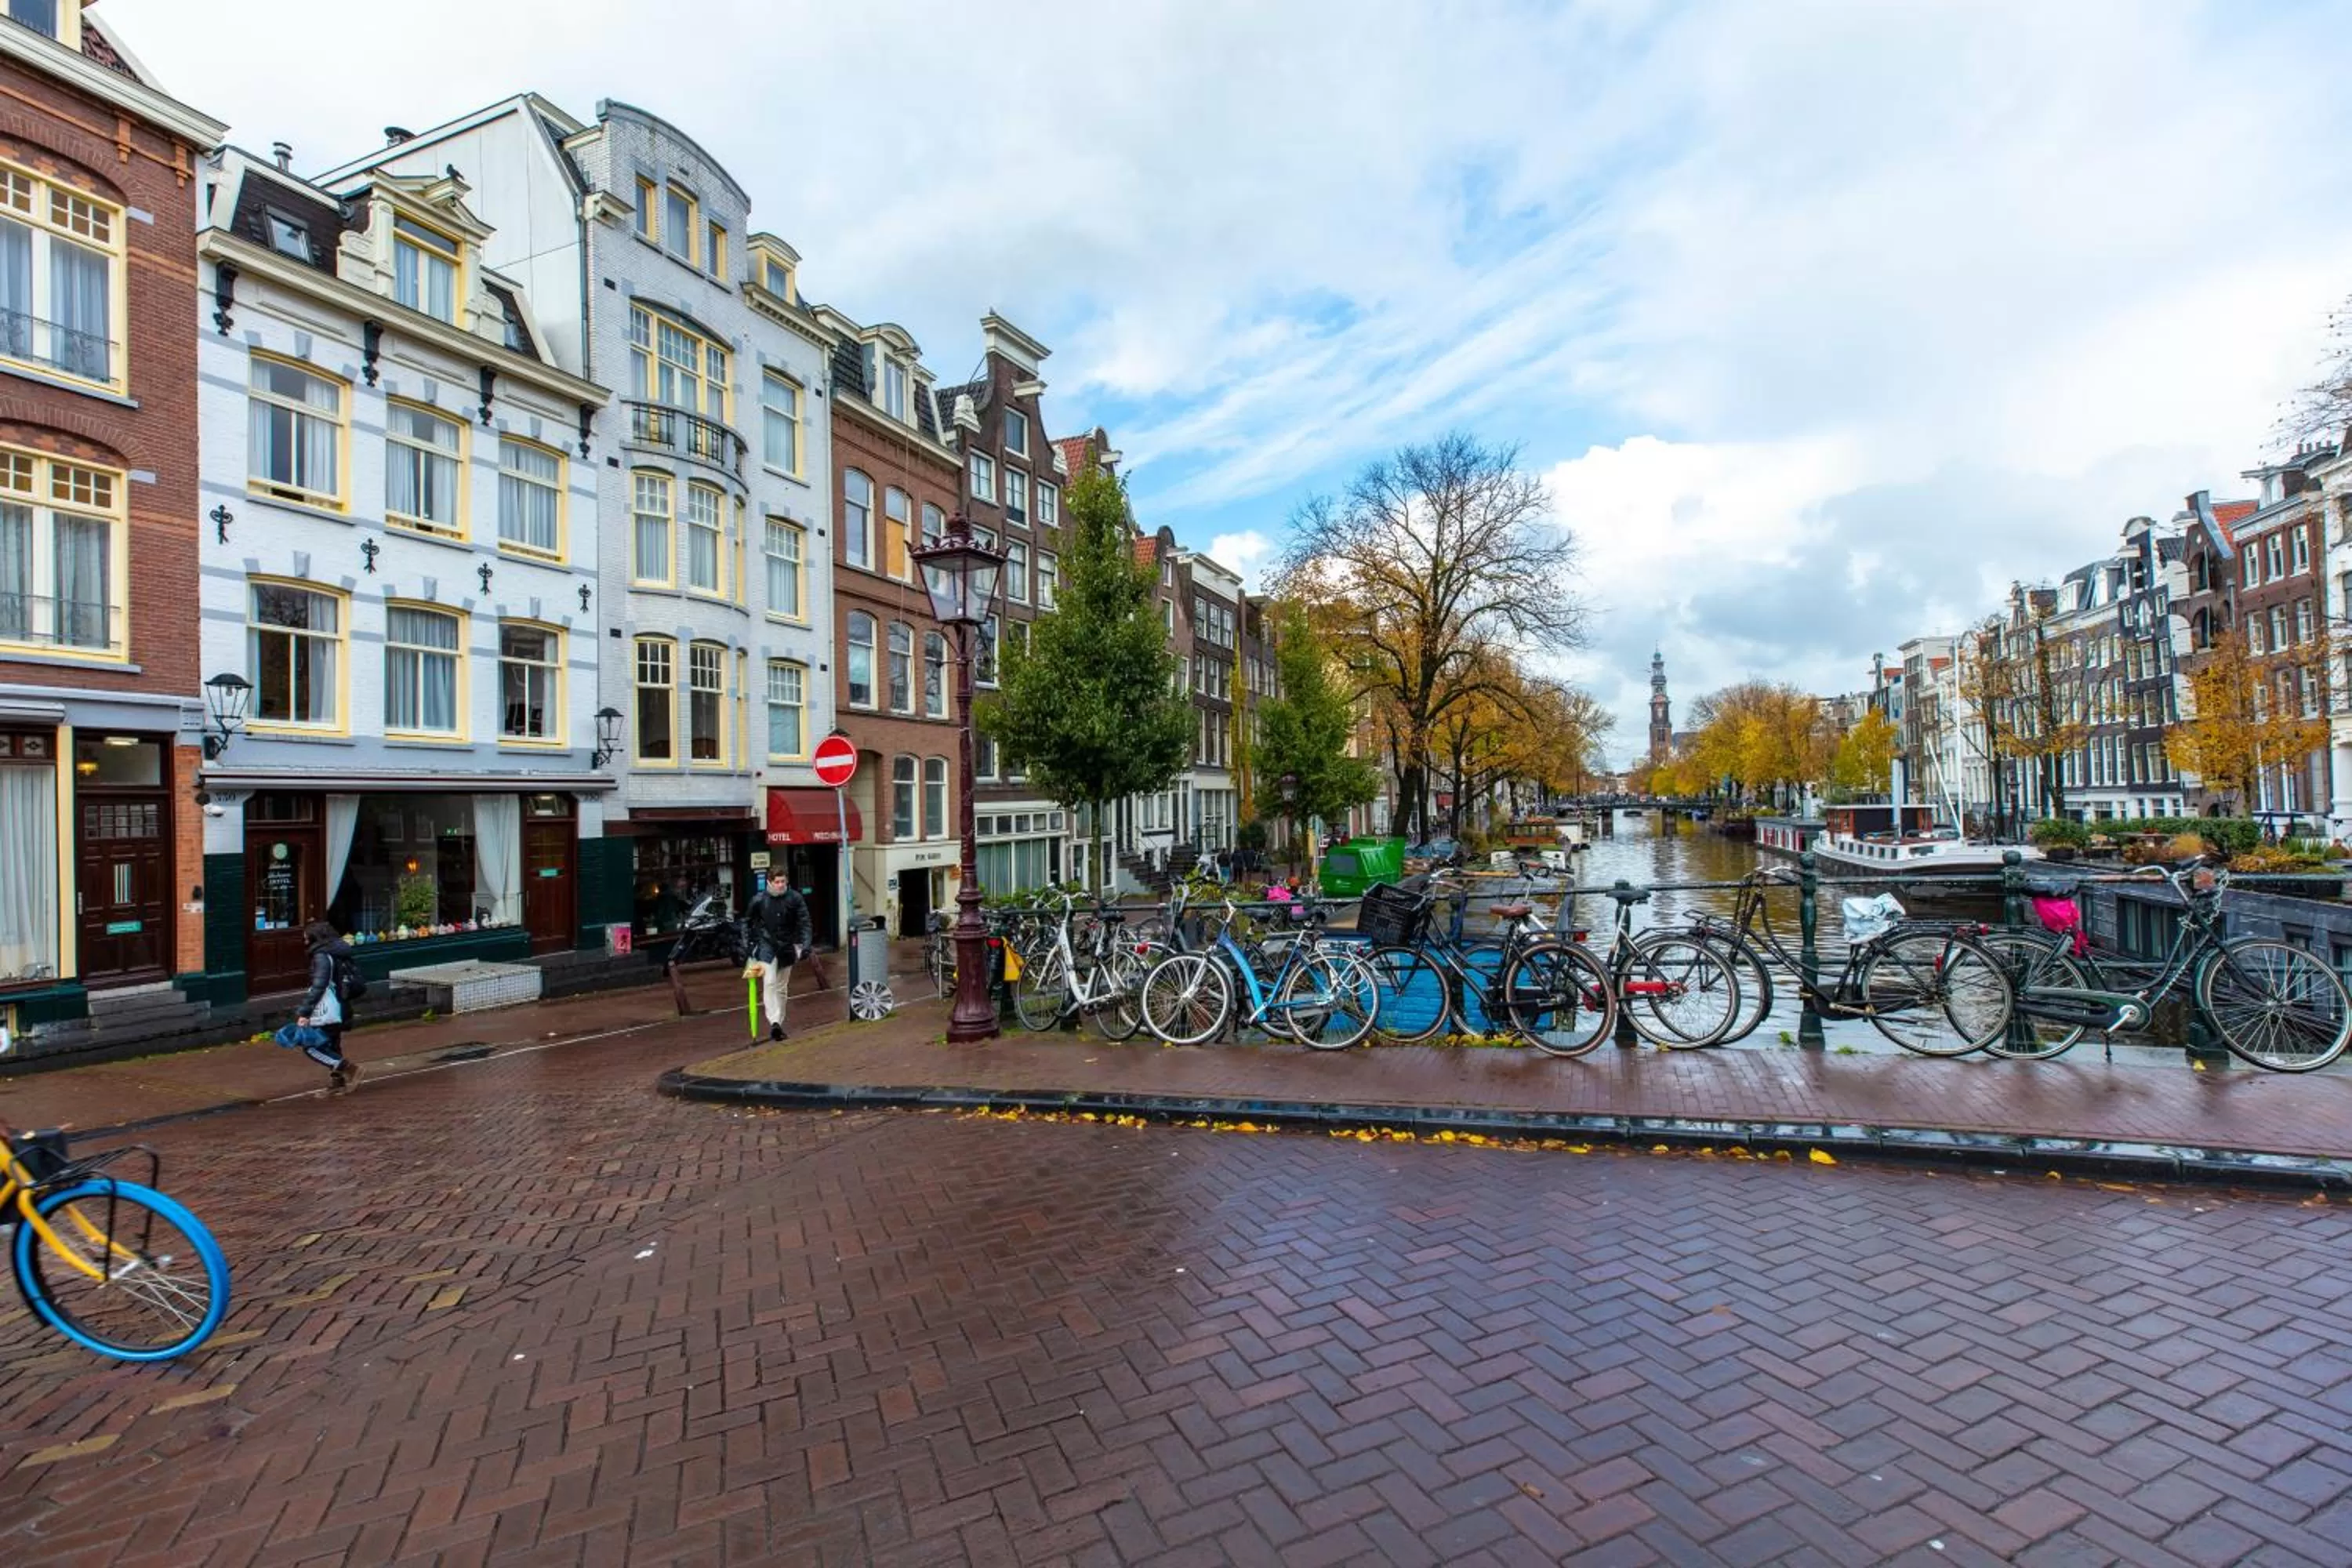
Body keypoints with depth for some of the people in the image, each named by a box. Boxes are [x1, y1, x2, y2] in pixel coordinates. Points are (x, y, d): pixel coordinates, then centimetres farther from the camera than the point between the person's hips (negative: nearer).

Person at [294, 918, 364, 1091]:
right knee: (332, 1047, 16)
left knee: (311, 1047, -4)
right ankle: (337, 1083, 20)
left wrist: (305, 1013, -21)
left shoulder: (322, 956, -14)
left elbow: (318, 987, -21)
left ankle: (348, 1068, -11)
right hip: (339, 1010, 10)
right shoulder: (339, 954, 13)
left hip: (326, 1012, -10)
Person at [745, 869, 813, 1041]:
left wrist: (805, 945, -16)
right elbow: (747, 922, 6)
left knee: (782, 988, 11)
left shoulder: (795, 898, -8)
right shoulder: (759, 899, -8)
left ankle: (779, 1024, 22)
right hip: (766, 945, -2)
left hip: (787, 947, 2)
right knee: (769, 983, -17)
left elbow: (804, 922, -6)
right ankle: (774, 1022, -22)